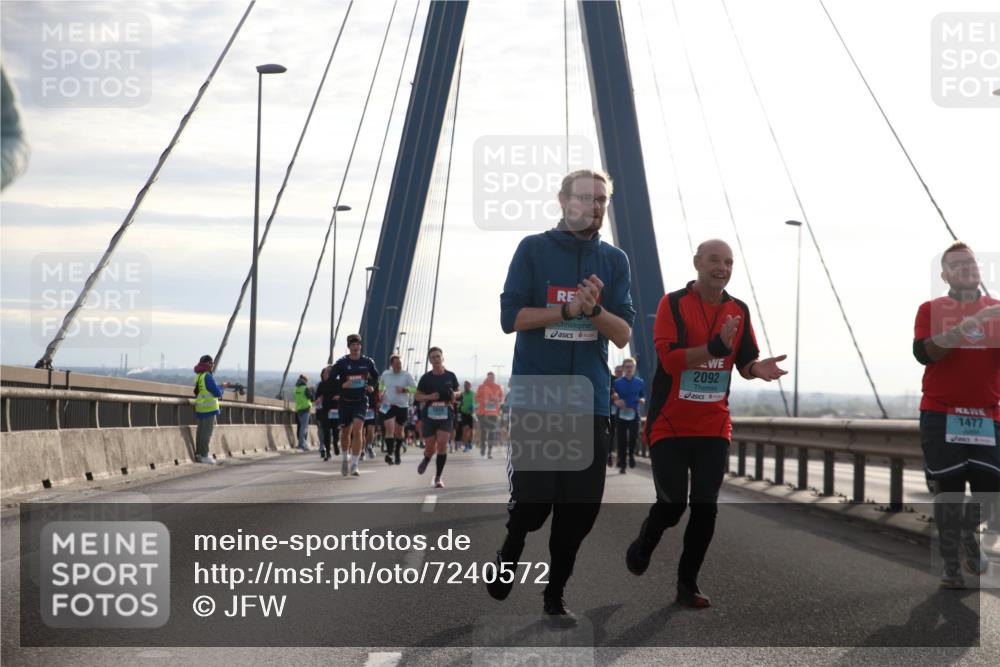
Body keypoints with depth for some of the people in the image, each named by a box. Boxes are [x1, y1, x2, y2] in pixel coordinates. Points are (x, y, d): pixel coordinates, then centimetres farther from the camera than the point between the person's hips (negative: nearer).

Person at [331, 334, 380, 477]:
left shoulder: (367, 362, 2)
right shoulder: (341, 362, -4)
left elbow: (375, 376, 18)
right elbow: (331, 378, -5)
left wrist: (371, 386, 0)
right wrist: (342, 385, -22)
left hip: (361, 401, -1)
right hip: (345, 402, 1)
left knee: (357, 430, -17)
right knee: (345, 432, 11)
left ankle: (354, 465, -15)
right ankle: (346, 457, 39)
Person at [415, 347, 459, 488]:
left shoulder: (450, 376, 3)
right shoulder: (426, 377, 0)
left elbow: (457, 391, 16)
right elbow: (417, 396, 5)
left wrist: (454, 395, -7)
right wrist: (429, 397, -15)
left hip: (446, 415, 0)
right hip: (429, 415, 0)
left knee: (442, 444, -13)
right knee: (430, 447, 2)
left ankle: (438, 477, -2)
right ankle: (426, 460, 41)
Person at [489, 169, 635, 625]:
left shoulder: (615, 261, 7)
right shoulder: (533, 249, 0)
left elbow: (623, 335, 2)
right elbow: (510, 317, -7)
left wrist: (595, 310, -17)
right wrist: (569, 310, -15)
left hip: (590, 400, 3)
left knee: (581, 506, 3)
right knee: (533, 499, -4)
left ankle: (555, 595, 18)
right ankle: (509, 552, 29)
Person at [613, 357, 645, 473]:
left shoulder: (640, 382, 7)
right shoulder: (617, 383, 1)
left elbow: (643, 396, 16)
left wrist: (642, 400, -7)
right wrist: (616, 402, -18)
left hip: (634, 413, 1)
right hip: (621, 414, -1)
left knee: (633, 436, -17)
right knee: (622, 440, 2)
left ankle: (631, 454, 13)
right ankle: (622, 464, 12)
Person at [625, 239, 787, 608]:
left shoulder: (739, 310, 7)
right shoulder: (673, 303, -8)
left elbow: (745, 362, 10)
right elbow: (669, 357, -19)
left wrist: (758, 367, -13)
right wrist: (715, 347, -31)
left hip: (714, 428, 4)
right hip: (671, 425, -4)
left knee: (705, 508, 0)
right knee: (673, 503, -6)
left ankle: (688, 583, 13)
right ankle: (643, 546, 27)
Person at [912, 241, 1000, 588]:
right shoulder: (931, 309, 4)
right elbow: (924, 353, -11)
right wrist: (966, 325, -21)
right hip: (941, 415, -2)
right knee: (948, 488, -3)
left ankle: (969, 537, 25)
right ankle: (950, 562, 7)